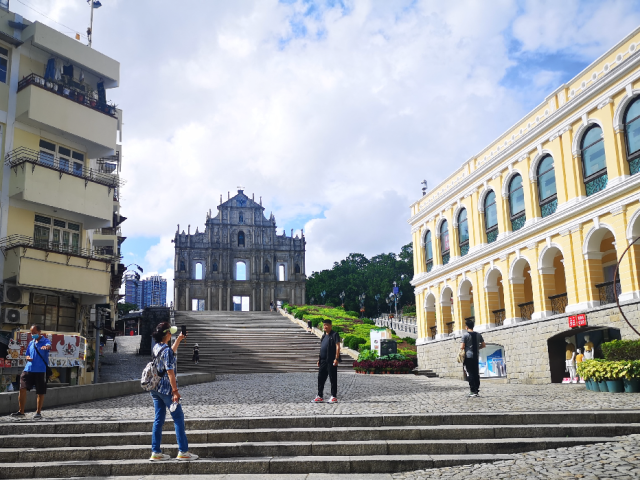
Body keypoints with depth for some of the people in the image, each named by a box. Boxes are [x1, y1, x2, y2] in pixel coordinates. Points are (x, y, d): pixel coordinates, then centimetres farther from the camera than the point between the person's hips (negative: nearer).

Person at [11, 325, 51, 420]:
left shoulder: (45, 341, -3)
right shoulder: (31, 343, 16)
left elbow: (49, 346, -26)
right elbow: (27, 355, 23)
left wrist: (46, 347, -51)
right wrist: (28, 358, -2)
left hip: (41, 370, -5)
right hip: (28, 369, 5)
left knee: (40, 393, 2)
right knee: (22, 389, -4)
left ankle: (38, 412, 15)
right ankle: (21, 412, 6)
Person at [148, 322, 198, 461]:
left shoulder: (157, 347, 9)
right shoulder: (167, 350, -17)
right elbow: (170, 372, -20)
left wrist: (179, 339, 32)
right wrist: (175, 390, -19)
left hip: (155, 389, 9)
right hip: (166, 389, -9)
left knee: (159, 419, 11)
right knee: (178, 418, 0)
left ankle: (155, 452, 12)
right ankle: (183, 451, 2)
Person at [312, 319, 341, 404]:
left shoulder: (334, 335, -5)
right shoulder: (323, 336, 19)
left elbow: (337, 346, -12)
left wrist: (336, 358, -19)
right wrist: (319, 359, 18)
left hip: (331, 361, -8)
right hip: (323, 361, 8)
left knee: (333, 379, -1)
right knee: (320, 378, 9)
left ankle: (334, 397, 4)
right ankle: (319, 396, 15)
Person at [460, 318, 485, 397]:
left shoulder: (465, 335, -8)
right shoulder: (478, 335, 8)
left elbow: (462, 347, -11)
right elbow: (483, 345, 11)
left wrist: (461, 347, 10)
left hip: (468, 356, -5)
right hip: (476, 356, 5)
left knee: (470, 373, -3)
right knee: (476, 373, 9)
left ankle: (473, 391, -7)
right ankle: (477, 390, 10)